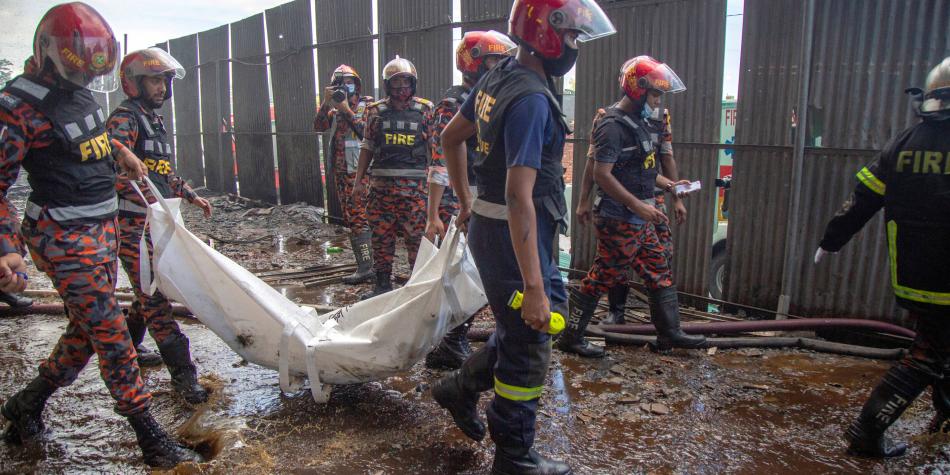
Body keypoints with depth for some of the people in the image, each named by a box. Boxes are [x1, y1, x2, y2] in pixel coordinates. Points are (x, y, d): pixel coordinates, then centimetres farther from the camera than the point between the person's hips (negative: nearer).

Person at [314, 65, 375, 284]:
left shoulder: (367, 106, -2)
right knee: (351, 219, 11)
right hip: (341, 172, 8)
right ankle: (365, 264, 19)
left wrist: (347, 110, -15)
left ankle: (366, 268, -11)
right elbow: (318, 126, 4)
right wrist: (326, 102, -6)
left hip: (359, 172, -8)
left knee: (359, 218, -12)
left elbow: (368, 131, -18)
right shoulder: (336, 110, 17)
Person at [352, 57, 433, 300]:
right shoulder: (376, 111, 9)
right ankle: (382, 284, 20)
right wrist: (359, 180, 8)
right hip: (381, 184, 3)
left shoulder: (425, 110, 3)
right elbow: (367, 147, 12)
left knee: (417, 235, -2)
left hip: (414, 186, -2)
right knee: (381, 236, 8)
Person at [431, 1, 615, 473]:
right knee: (528, 348, 6)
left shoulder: (497, 78, 6)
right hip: (514, 237, -9)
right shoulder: (531, 100, -23)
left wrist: (465, 200, 27)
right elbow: (519, 198, -29)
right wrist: (533, 286, -29)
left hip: (487, 226, 9)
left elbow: (450, 138, 19)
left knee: (522, 328, 25)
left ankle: (461, 388, 36)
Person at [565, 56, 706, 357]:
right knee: (603, 277, -1)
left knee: (660, 271, 15)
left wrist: (668, 185, 13)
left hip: (640, 220, 10)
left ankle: (669, 333, 28)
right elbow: (601, 174, -23)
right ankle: (571, 338, 11)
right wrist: (638, 205, -25)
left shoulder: (642, 122, 14)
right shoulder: (613, 125, -16)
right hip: (619, 220, -10)